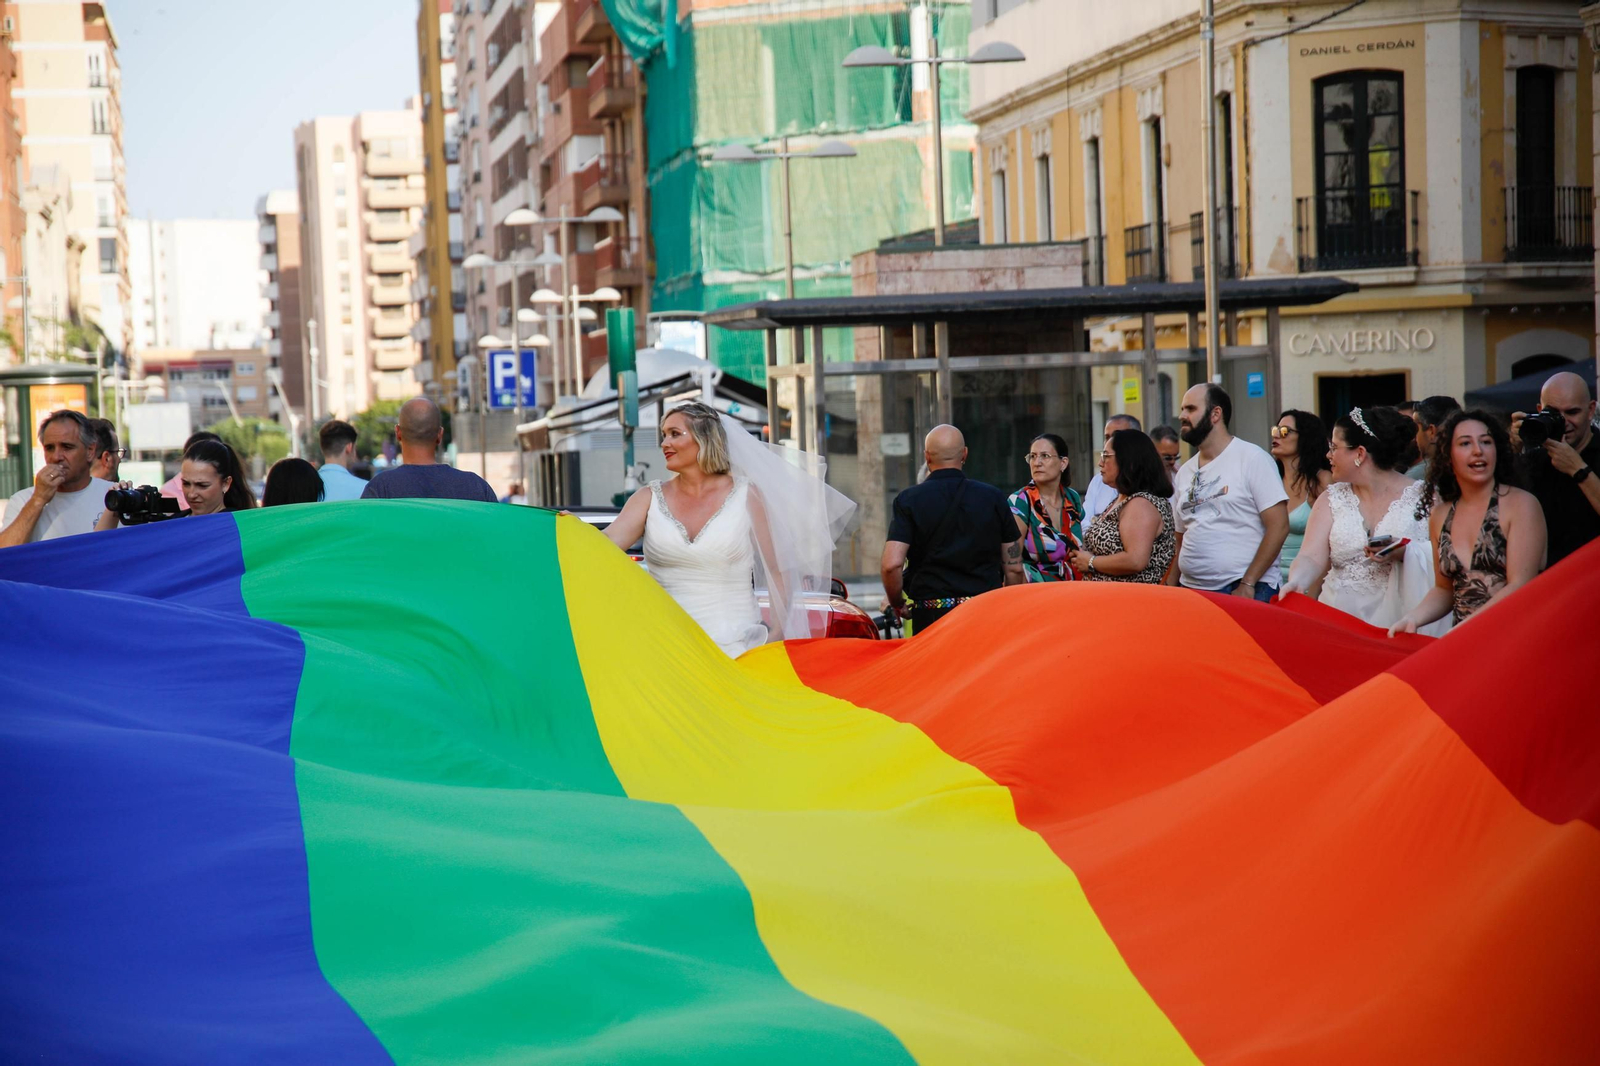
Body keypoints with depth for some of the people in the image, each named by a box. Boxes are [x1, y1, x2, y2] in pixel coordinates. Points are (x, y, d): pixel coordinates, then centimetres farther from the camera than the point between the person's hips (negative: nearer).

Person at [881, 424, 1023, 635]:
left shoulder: (908, 500, -1)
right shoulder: (993, 497, 5)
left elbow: (891, 565, -11)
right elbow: (1014, 568, 7)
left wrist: (896, 603, 7)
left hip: (930, 617, -1)